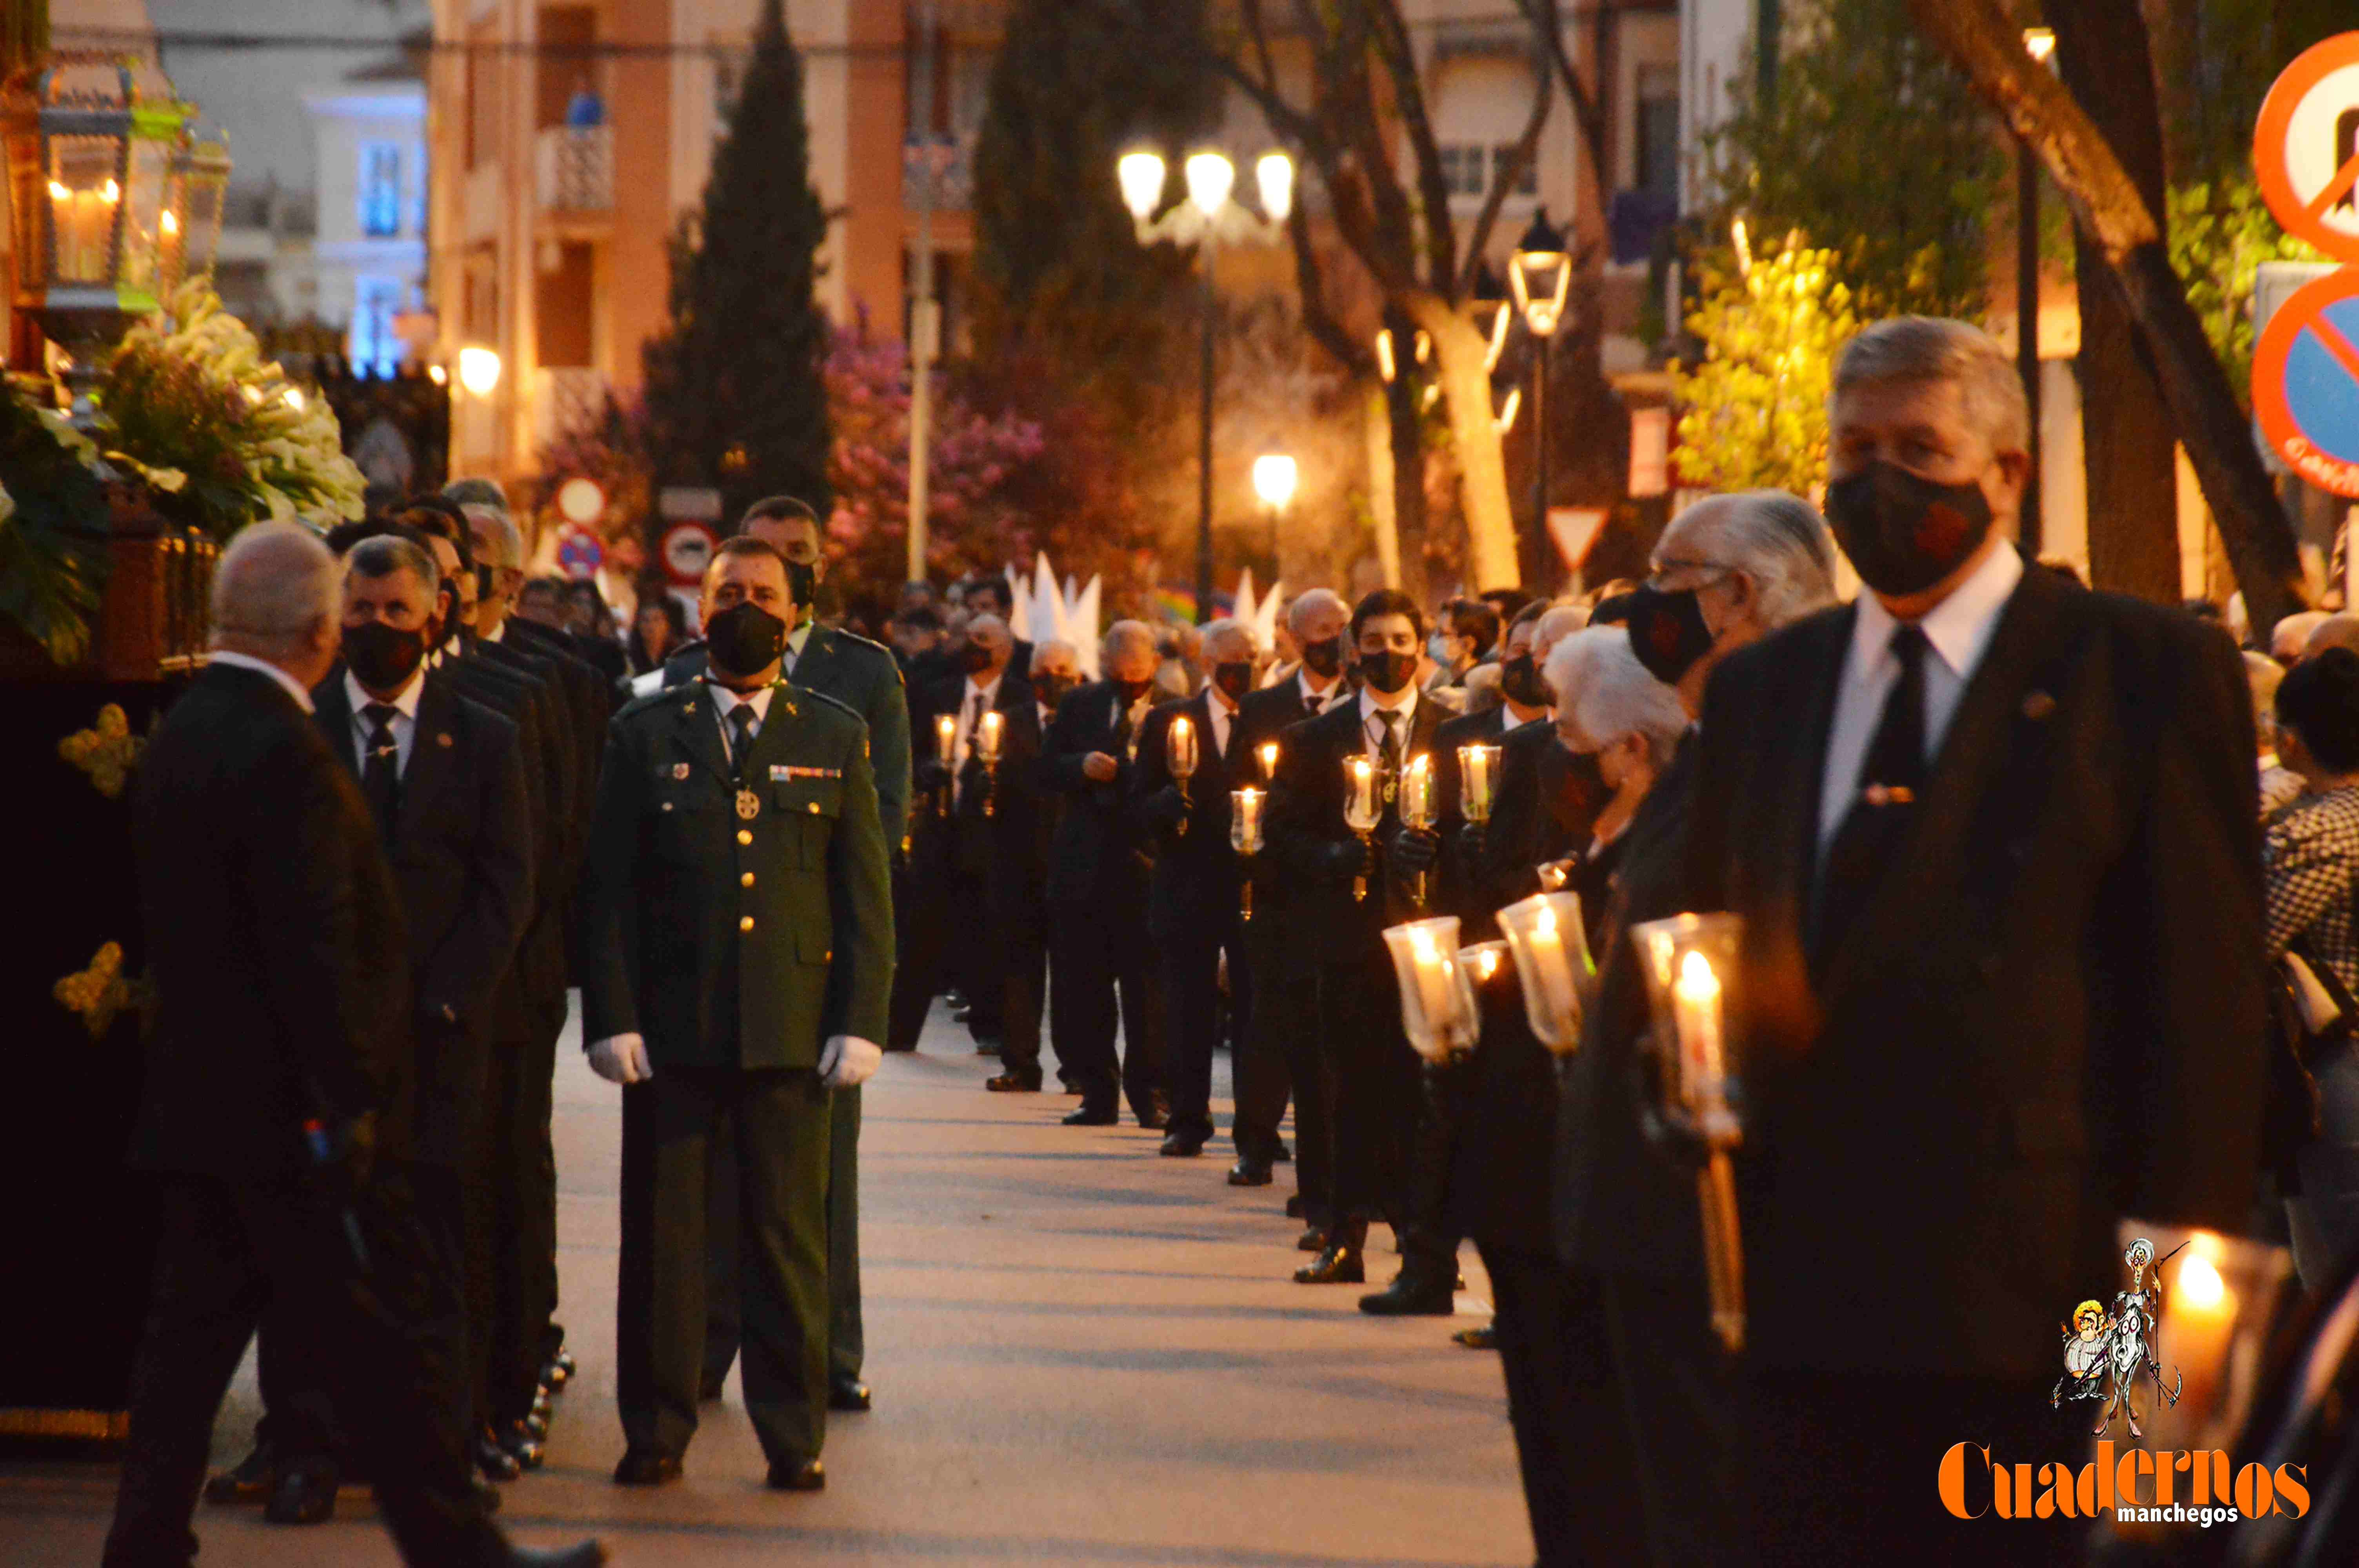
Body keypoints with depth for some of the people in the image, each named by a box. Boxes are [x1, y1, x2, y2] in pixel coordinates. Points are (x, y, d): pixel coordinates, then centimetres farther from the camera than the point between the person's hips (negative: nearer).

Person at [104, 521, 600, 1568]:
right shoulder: (282, 752, -19)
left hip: (191, 1103, 9)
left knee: (190, 1331, 11)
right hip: (289, 1114, -9)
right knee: (390, 1338, 0)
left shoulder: (176, 736, 10)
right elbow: (314, 947, -22)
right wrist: (350, 1102, -18)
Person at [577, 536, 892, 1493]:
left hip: (791, 1031, 0)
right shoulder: (646, 734, 8)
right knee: (661, 1233, 2)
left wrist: (860, 1021, -2)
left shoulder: (835, 739, 10)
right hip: (670, 1027, 0)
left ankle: (794, 1438, 8)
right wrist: (611, 1017, -5)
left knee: (788, 1233, 0)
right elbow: (606, 890, 5)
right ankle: (656, 1431, 11)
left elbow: (866, 893, 7)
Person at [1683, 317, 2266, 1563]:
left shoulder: (2147, 673, 0)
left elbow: (2205, 988, -3)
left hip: (2038, 1299, -5)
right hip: (1804, 1294, 5)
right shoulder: (1759, 690, 17)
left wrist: (2180, 1263, -10)